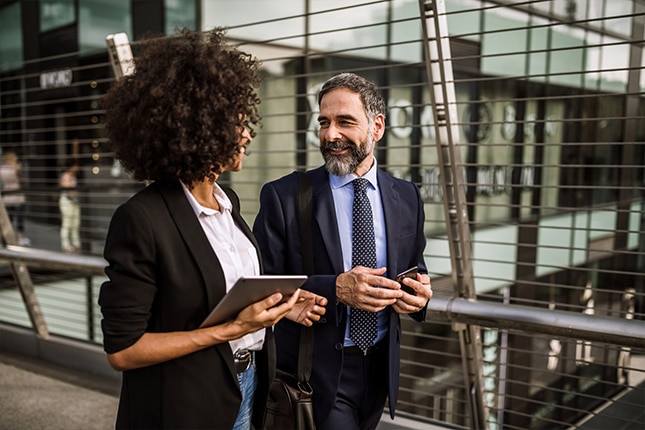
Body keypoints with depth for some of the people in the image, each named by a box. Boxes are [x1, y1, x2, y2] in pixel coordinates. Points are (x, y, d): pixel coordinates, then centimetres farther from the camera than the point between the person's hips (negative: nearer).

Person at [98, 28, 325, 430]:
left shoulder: (228, 200, 1)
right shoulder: (143, 219, -23)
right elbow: (122, 349, -19)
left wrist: (275, 303, -4)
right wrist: (232, 329, -23)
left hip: (247, 391, 7)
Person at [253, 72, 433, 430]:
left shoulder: (406, 197, 2)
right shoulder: (283, 197, -10)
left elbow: (414, 270, 12)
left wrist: (419, 292, -12)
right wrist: (335, 289, -27)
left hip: (381, 368, 5)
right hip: (317, 372, -4)